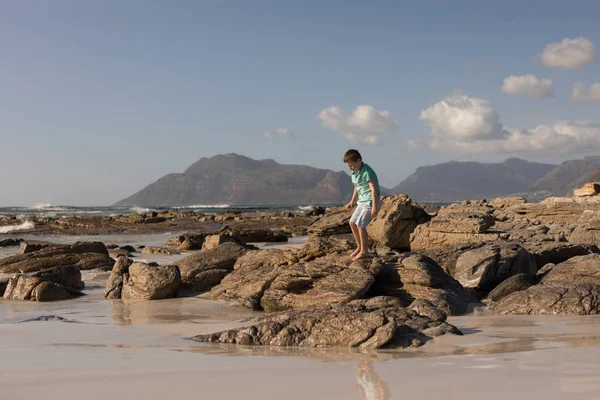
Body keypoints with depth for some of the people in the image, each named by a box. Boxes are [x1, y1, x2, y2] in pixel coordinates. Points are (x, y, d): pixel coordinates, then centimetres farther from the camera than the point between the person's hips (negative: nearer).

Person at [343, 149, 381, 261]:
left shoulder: (367, 172, -20)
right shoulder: (354, 173, 9)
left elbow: (373, 189, -24)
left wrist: (374, 207, -28)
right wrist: (352, 202, 27)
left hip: (370, 202, -10)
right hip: (362, 202, 10)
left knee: (360, 225, -14)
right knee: (352, 222, 11)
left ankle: (364, 251, -5)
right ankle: (359, 246, 24)